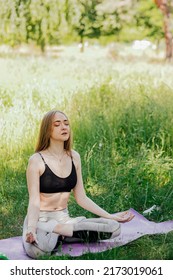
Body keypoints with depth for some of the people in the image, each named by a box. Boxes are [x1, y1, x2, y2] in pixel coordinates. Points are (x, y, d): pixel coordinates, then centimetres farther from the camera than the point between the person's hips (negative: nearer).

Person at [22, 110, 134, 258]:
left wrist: (111, 216, 3)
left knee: (114, 228, -16)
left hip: (64, 219, 5)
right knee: (38, 249, -41)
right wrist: (31, 229, -33)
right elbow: (34, 201, -15)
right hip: (41, 219, -5)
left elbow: (81, 198, 8)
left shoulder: (74, 157, 6)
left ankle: (62, 233, -9)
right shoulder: (37, 160, -10)